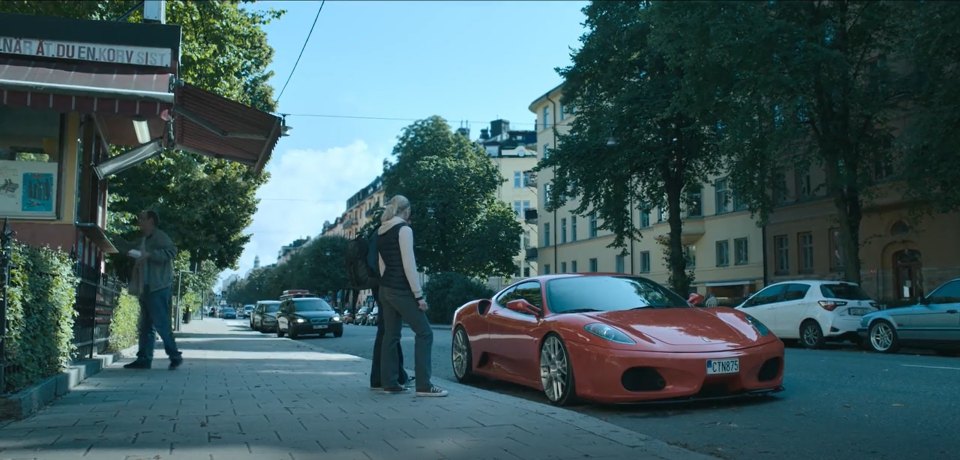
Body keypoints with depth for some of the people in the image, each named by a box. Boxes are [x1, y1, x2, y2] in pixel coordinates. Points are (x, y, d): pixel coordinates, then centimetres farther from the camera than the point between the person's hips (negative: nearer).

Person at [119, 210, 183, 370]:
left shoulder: (159, 236, -7)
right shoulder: (143, 240, 22)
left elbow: (171, 251, -21)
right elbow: (128, 248, 35)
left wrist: (149, 255, -25)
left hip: (158, 288, -10)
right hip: (146, 289, 10)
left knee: (161, 324, -10)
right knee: (145, 326, 9)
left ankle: (175, 356, -3)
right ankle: (144, 358, 13)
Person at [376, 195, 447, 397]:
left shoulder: (381, 232, 13)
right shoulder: (404, 229, -11)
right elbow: (409, 265, -17)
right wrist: (419, 294, -15)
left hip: (385, 289, 8)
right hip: (401, 290, -8)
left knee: (390, 335, 9)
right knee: (424, 333, -4)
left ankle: (389, 383, 10)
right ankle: (423, 385, -8)